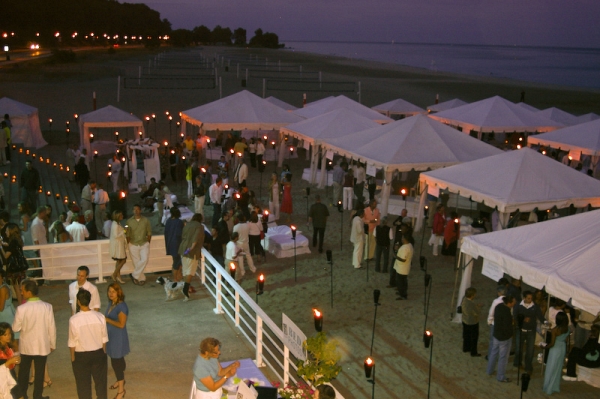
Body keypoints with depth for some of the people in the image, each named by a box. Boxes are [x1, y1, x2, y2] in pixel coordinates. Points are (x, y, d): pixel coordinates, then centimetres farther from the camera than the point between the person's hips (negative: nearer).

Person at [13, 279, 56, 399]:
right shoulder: (47, 307, -14)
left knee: (24, 372, 20)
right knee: (39, 373, 13)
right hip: (42, 346, 0)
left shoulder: (21, 308, -19)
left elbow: (15, 328, -8)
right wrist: (53, 344, 5)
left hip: (26, 346, 0)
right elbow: (52, 327, -8)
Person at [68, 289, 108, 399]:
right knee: (100, 380, 18)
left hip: (81, 355, -2)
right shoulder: (100, 316, -11)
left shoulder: (74, 320, -19)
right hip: (98, 353, 3)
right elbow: (104, 338, -2)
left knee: (83, 383, 13)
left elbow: (72, 342, -11)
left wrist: (72, 357, 4)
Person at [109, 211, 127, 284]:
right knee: (123, 260, -4)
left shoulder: (117, 224, 11)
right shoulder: (115, 225, -20)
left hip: (119, 245, 10)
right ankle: (115, 274, 6)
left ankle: (118, 277, 17)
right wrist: (123, 231, -22)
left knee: (119, 261, 12)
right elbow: (116, 236, -25)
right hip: (117, 245, -10)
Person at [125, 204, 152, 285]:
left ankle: (134, 275, -5)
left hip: (144, 244, 0)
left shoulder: (146, 221, 0)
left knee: (144, 259, -19)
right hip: (133, 245, 0)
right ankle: (142, 278, 15)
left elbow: (149, 233, 7)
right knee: (136, 263, 1)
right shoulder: (129, 221, -2)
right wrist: (128, 244, -1)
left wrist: (148, 243, 2)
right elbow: (127, 234, 2)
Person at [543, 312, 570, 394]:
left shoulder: (555, 330, -26)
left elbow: (552, 344, -21)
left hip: (555, 350, -6)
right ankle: (555, 387, 35)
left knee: (551, 369, 11)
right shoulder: (567, 329, -8)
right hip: (563, 348, 6)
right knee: (558, 368, 21)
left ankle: (548, 388, 22)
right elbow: (565, 339, 2)